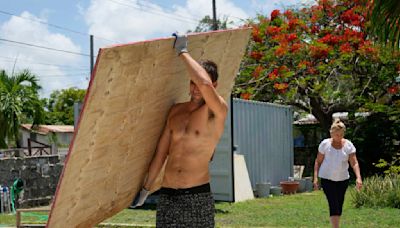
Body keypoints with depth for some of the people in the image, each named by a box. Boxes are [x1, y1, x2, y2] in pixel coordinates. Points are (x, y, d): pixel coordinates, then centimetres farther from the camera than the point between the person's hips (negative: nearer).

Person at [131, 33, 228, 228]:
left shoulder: (218, 112, -8)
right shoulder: (176, 111, 10)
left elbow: (205, 84, -30)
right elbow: (161, 153, 17)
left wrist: (183, 52, -17)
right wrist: (145, 188, 21)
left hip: (198, 197, -5)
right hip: (167, 196, 5)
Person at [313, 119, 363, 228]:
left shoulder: (348, 145, -4)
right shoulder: (325, 144, -6)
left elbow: (354, 163, -9)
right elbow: (318, 162, 1)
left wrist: (358, 178, -23)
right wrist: (315, 177, -7)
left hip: (343, 179, 3)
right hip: (327, 179, -3)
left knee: (339, 206, 10)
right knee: (334, 205, -13)